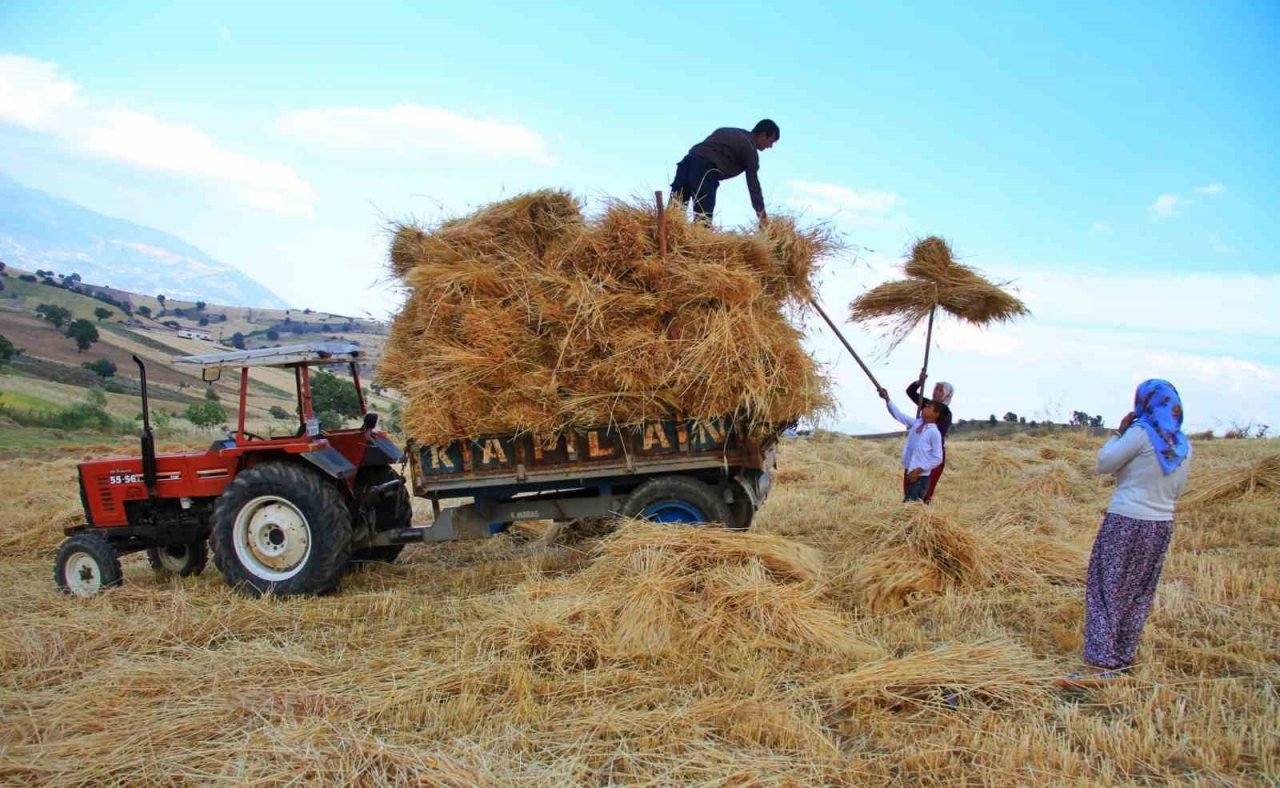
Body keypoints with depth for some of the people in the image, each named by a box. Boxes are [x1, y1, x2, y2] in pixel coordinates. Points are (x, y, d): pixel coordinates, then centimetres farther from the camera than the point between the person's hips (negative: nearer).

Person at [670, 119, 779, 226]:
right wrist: (762, 214, 2)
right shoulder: (750, 148, 5)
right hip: (705, 169, -8)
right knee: (703, 220, -8)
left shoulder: (729, 132, 28)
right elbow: (753, 183, 0)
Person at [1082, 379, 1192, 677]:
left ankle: (1101, 661, -4)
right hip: (1162, 525, 6)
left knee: (1107, 588, 0)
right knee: (1139, 593, 16)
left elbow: (1104, 464, -7)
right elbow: (1177, 490, 15)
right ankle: (1124, 656, 24)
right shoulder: (1184, 445, 6)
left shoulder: (1141, 433, -14)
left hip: (1125, 521, -6)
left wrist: (1119, 432, 2)